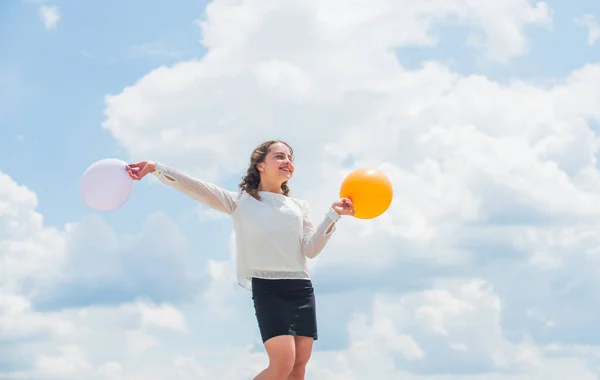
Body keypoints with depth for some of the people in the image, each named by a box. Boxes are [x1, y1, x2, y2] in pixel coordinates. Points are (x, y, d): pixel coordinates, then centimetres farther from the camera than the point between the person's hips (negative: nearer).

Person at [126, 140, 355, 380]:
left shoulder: (299, 207, 18)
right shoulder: (241, 202, 9)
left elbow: (311, 250, 6)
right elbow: (199, 189, -3)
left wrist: (333, 216, -6)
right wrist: (156, 169, -15)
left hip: (301, 288, 4)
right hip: (267, 288, -4)